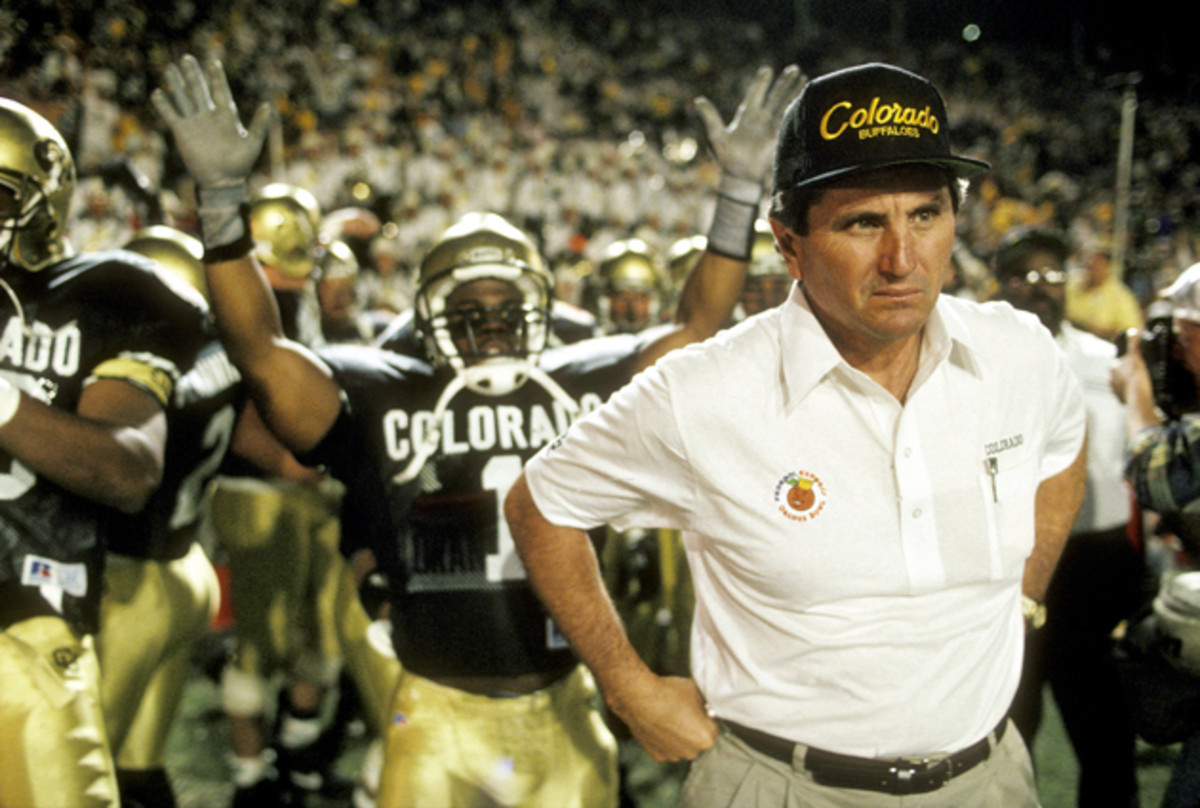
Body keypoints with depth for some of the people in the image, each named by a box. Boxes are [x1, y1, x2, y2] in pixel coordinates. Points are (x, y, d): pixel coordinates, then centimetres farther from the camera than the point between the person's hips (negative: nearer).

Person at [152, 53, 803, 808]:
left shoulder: (586, 383, 2)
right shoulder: (383, 396, -5)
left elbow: (696, 330, 1)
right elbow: (262, 350, -15)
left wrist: (741, 191, -7)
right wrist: (224, 197, -26)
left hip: (563, 708, 3)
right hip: (438, 715, -2)